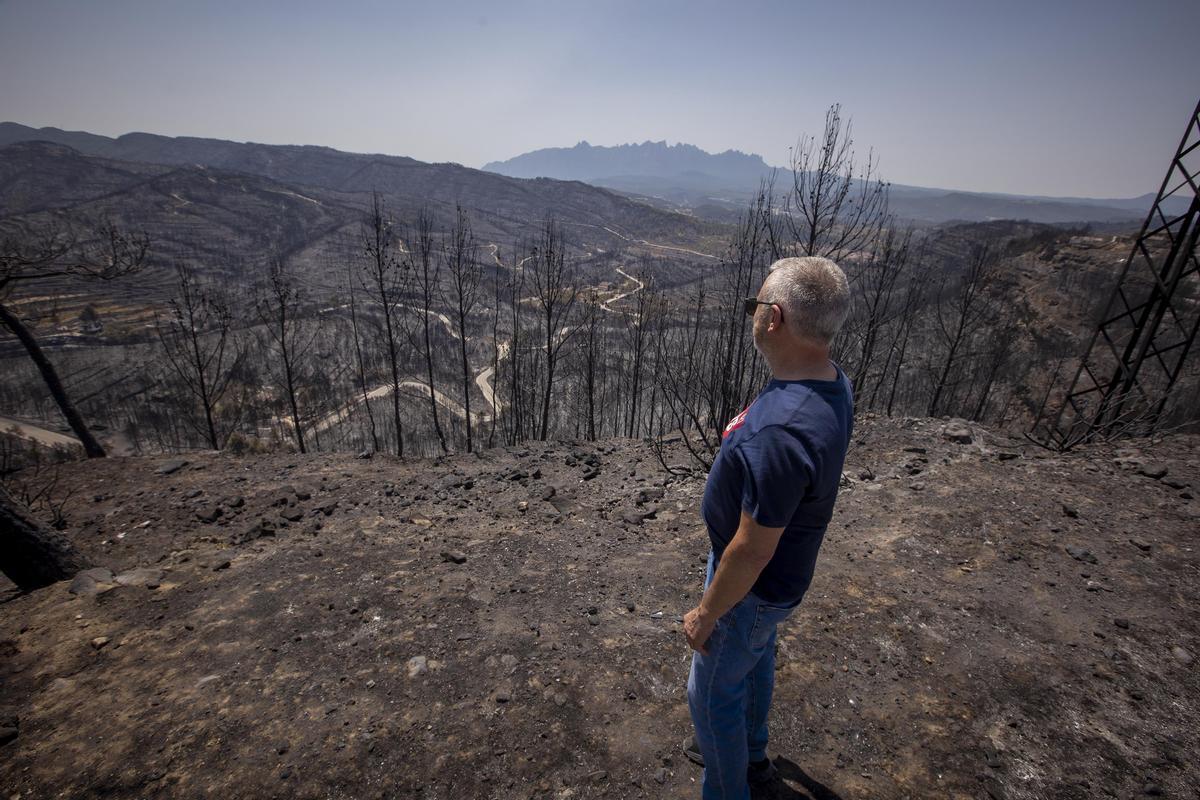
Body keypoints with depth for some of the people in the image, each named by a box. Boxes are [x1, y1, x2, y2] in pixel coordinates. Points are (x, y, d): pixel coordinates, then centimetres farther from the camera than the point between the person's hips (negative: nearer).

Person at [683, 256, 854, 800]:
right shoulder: (832, 383, -9)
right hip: (779, 576, 9)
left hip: (752, 586, -9)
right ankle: (748, 751, 59)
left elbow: (752, 551, -31)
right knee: (755, 662, 31)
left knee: (713, 693, 17)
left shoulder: (782, 432, -41)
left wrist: (705, 614, -15)